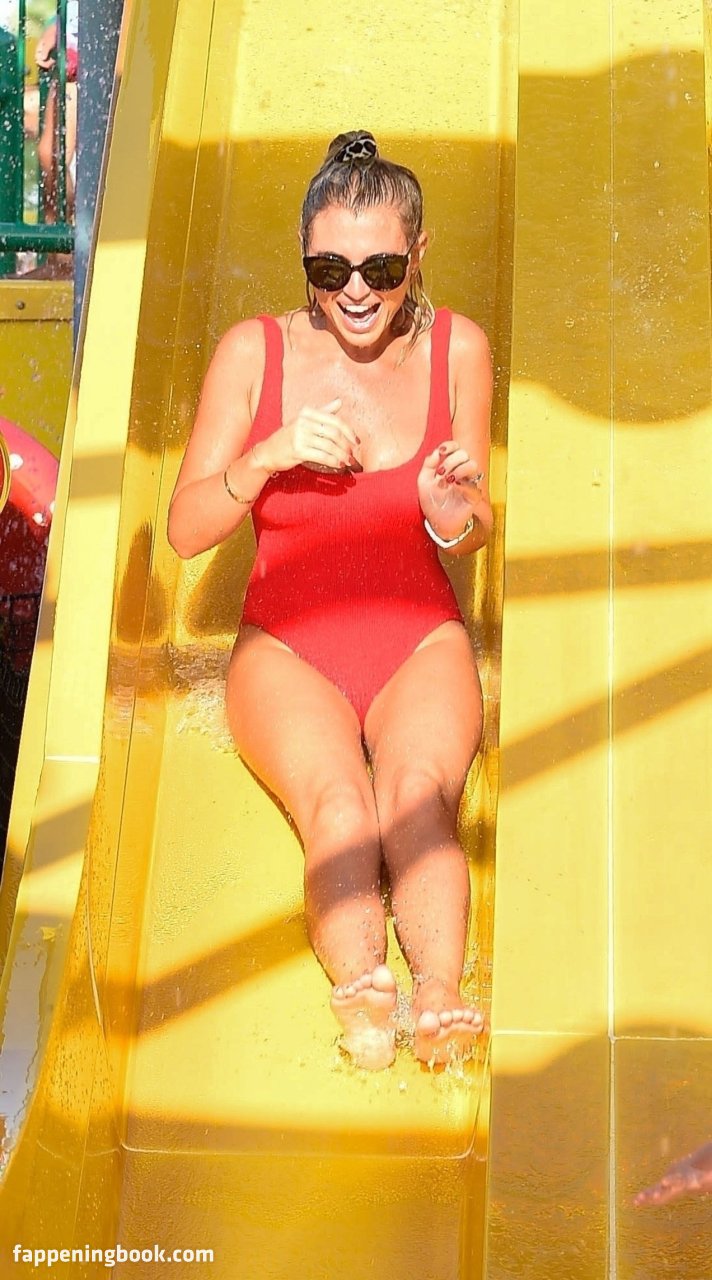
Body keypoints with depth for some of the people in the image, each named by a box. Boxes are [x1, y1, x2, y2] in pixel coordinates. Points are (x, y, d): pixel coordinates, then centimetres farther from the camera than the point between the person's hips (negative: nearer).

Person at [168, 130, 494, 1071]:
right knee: (337, 804, -30)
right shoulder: (254, 352, -3)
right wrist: (269, 457, -21)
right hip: (287, 648, 0)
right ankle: (361, 996, -45)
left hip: (421, 642, 1)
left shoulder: (458, 348, 1)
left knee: (418, 791, -31)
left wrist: (458, 516, -15)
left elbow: (479, 529, 10)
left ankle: (441, 1000, -46)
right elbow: (185, 532, -4)